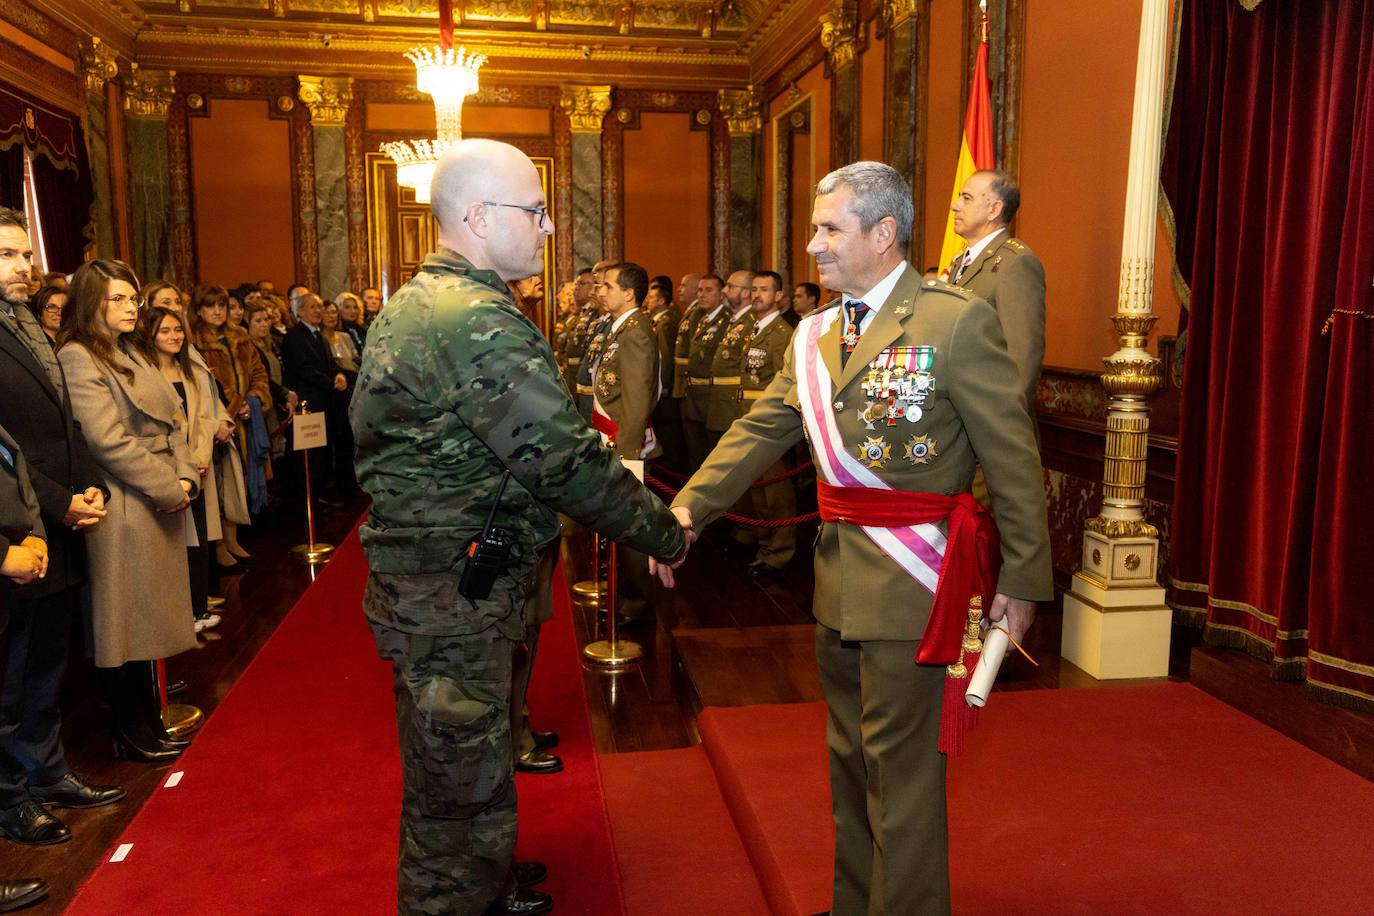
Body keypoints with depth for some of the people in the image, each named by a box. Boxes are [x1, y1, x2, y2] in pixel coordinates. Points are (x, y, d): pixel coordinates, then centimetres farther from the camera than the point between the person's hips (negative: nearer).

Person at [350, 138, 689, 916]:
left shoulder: (413, 304, 10)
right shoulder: (481, 322, -23)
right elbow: (567, 462, -25)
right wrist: (668, 536, -12)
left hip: (423, 580, 11)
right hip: (455, 597, -11)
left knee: (473, 763, 28)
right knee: (461, 788, 5)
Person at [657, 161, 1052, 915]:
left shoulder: (957, 321, -12)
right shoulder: (816, 334, 8)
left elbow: (1013, 457, -11)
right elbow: (759, 431, 4)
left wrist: (1023, 577, -9)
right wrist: (688, 507, -8)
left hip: (908, 577, -7)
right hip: (837, 574, 8)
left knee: (898, 764, 4)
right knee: (849, 755, 21)